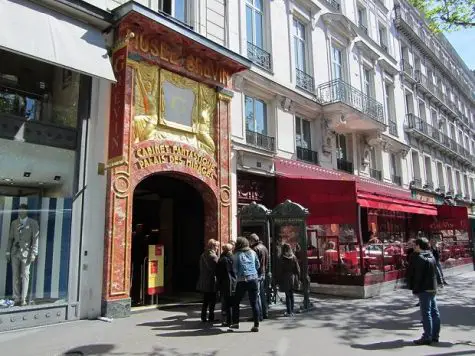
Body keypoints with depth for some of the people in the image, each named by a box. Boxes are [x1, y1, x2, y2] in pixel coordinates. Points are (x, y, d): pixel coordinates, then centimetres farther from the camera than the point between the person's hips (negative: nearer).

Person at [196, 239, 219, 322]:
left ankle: (203, 317, 18)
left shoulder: (203, 255, 10)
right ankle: (211, 317, 10)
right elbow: (216, 268, -17)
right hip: (211, 282, -8)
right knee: (212, 301, 4)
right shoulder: (213, 256, -17)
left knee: (205, 300, 15)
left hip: (204, 282, 8)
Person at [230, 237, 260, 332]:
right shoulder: (252, 253, 6)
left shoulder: (237, 255, -3)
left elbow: (235, 269, -1)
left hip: (242, 281, -3)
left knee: (236, 302, 12)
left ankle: (235, 323, 13)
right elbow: (258, 266, 13)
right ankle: (256, 325, 6)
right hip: (253, 279, 3)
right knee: (254, 303, 6)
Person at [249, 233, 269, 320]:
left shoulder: (255, 249, -15)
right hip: (264, 273, 9)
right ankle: (264, 313, 23)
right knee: (263, 294, 16)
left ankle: (259, 315, -3)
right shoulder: (265, 248, 12)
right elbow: (267, 262, 17)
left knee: (257, 295, -4)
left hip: (257, 273, -9)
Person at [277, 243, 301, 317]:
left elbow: (279, 270, -8)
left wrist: (278, 280, -1)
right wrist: (298, 278, 12)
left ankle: (289, 312, 5)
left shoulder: (282, 258, -12)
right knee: (291, 295, 14)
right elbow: (297, 269, 4)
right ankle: (292, 311, 20)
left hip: (285, 279, -4)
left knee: (287, 296, 2)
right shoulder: (294, 257, -1)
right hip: (293, 278, 4)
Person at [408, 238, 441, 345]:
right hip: (433, 288, 9)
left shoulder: (418, 258, -16)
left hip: (424, 289, -9)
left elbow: (417, 275, -18)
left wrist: (415, 288, -12)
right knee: (434, 312, 12)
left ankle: (427, 337, 0)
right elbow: (435, 272, 17)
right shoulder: (431, 256, 11)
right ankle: (435, 336, 20)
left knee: (426, 313, -4)